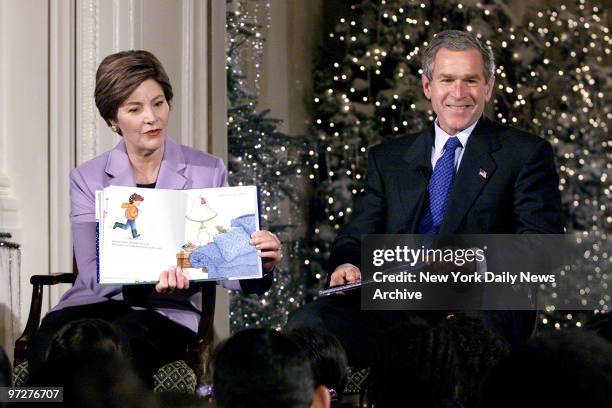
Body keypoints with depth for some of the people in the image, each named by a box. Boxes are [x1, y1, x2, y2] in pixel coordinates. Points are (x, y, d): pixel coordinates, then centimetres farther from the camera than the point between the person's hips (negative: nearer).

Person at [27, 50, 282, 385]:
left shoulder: (208, 171, 7)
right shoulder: (88, 179, 6)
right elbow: (93, 272, -7)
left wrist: (261, 266, -21)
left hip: (170, 310, 0)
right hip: (99, 301, 1)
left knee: (120, 342, -35)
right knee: (49, 342, -34)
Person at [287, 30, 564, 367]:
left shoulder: (527, 155, 13)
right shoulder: (387, 159, 25)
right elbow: (357, 236, 19)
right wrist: (347, 265, -7)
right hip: (393, 308, 4)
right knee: (307, 323, -25)